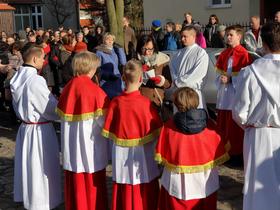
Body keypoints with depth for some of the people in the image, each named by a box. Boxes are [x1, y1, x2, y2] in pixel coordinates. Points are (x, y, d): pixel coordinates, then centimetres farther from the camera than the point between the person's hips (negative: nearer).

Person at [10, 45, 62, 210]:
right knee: (41, 168, 6)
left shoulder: (17, 78, 2)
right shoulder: (35, 80, -24)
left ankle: (27, 196, 37)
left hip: (25, 127, 8)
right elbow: (52, 107, -17)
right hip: (40, 130, -8)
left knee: (28, 164, 21)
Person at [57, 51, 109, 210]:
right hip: (91, 145, -5)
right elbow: (104, 120, -16)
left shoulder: (67, 89, -1)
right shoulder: (95, 91, -17)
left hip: (71, 146, 5)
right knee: (93, 184, 10)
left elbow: (62, 115, 7)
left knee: (75, 184, 17)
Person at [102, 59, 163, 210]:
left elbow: (108, 132, -5)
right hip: (143, 154, -2)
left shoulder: (115, 102, -12)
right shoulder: (146, 103, -17)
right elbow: (155, 131, -8)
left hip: (122, 154, 2)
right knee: (145, 191, 14)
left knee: (124, 191, 15)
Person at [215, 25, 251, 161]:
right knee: (223, 125, 9)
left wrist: (230, 79, -16)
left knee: (235, 126, 0)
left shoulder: (243, 54, -8)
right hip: (224, 93, 6)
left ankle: (236, 154, 11)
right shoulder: (224, 54, 12)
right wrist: (221, 79, -5)